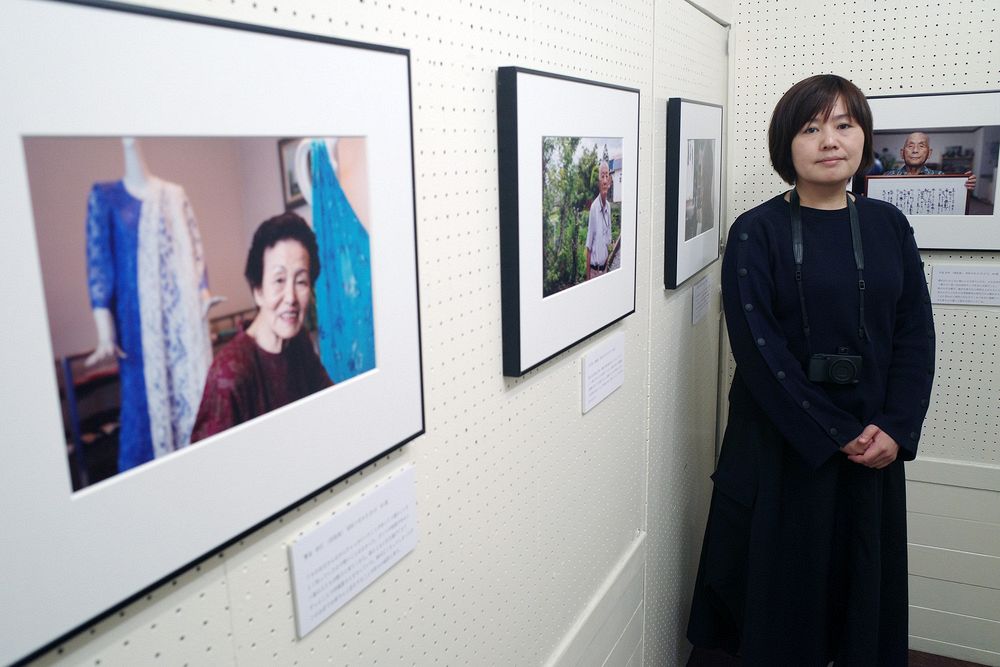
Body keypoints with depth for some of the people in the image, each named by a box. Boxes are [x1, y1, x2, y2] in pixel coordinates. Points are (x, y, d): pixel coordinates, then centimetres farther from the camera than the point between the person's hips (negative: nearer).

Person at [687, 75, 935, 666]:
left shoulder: (889, 226, 5)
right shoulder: (757, 232, -8)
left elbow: (916, 335, 3)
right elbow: (757, 345, -14)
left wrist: (896, 429, -9)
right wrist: (834, 434, -15)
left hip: (875, 446, 4)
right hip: (782, 444, -3)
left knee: (867, 583, 15)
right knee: (782, 589, 9)